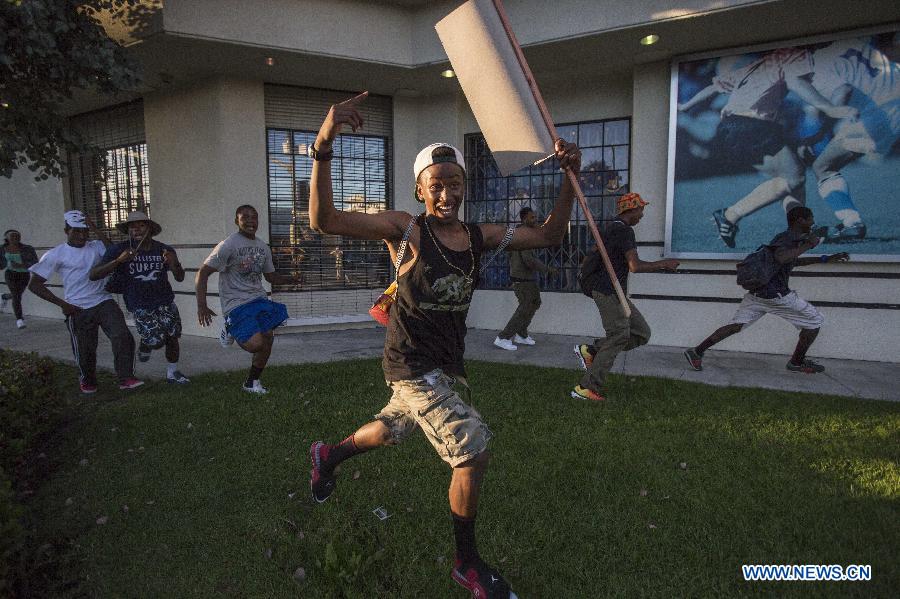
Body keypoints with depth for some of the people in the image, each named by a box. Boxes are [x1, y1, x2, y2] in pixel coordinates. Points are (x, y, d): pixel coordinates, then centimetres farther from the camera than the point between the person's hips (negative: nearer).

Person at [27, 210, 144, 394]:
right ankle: (87, 381, 33)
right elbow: (34, 284, -1)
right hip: (78, 310, -1)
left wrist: (96, 230, -16)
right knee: (84, 350, 7)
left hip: (104, 302, 1)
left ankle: (126, 378, -12)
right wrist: (62, 304, -7)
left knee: (122, 337, -17)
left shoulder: (95, 246, 6)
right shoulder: (55, 254, -1)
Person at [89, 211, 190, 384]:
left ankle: (172, 372, 29)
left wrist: (174, 264, -22)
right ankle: (144, 346, 26)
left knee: (172, 337, 6)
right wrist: (118, 261, -29)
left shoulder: (164, 250, -3)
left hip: (165, 302, 3)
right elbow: (94, 275, -14)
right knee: (156, 341, -11)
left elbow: (180, 278, 1)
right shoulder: (119, 250, -10)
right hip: (140, 307, -3)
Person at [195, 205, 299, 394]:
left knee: (268, 338, -5)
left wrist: (290, 280, 1)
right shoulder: (228, 245, -10)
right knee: (256, 344, -21)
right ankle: (231, 331, 14)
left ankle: (252, 382, 17)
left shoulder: (263, 247, 11)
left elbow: (271, 276, 22)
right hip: (236, 304, -6)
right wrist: (201, 306, -19)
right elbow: (202, 273, -10)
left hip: (259, 299, 6)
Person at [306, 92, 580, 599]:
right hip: (413, 366, -7)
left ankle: (329, 455, 58)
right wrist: (324, 146, -41)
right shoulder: (405, 229, -16)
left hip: (448, 363, 7)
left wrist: (571, 179, -7)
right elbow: (324, 220, -26)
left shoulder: (479, 235, 0)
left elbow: (548, 236, 6)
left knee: (392, 430, 28)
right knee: (474, 449, -13)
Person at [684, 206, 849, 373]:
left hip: (757, 292, 9)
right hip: (776, 295, -9)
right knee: (815, 321, 7)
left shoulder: (791, 238, 20)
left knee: (736, 325, 4)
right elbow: (781, 257, -34)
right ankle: (797, 362, 16)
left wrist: (826, 259, 35)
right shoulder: (787, 238, -12)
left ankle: (697, 352, -3)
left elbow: (793, 261, 37)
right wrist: (808, 245, -21)